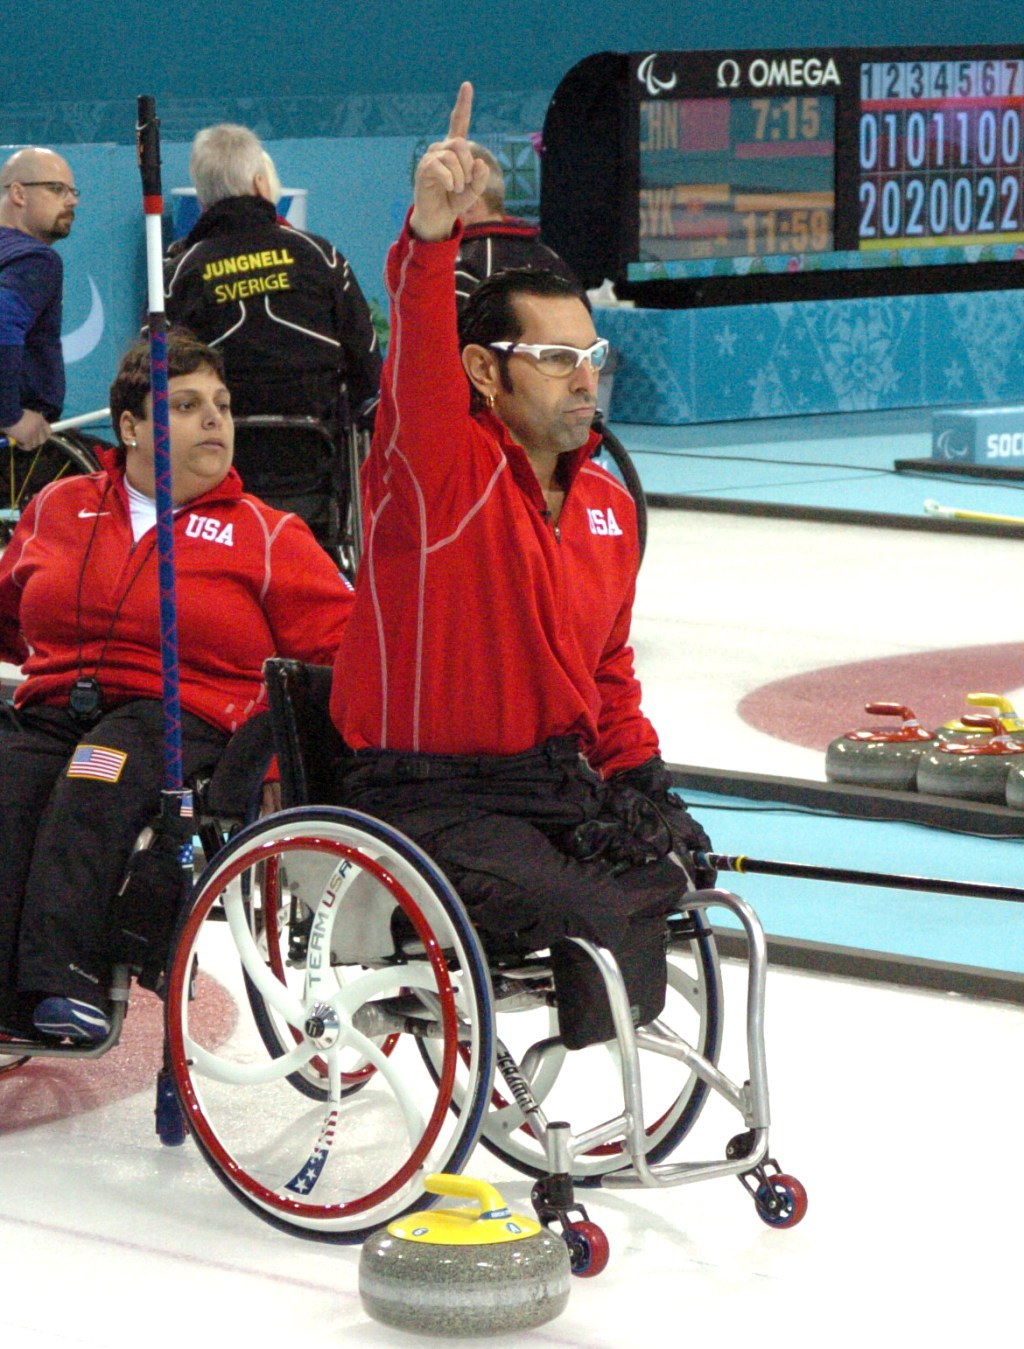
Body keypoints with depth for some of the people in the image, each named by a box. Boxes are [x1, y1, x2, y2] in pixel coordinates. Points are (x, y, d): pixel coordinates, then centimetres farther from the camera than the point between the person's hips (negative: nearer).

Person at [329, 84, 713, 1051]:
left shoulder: (607, 504, 12)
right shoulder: (439, 471, -10)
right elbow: (418, 365, -33)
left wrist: (639, 776, 9)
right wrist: (431, 237, -49)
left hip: (556, 777, 8)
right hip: (424, 800, -8)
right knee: (596, 917, -25)